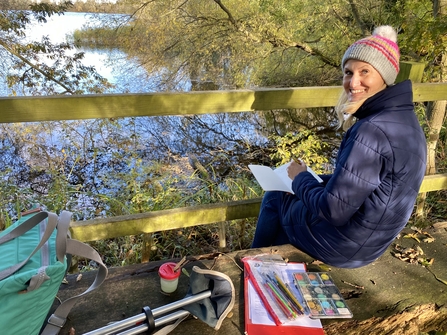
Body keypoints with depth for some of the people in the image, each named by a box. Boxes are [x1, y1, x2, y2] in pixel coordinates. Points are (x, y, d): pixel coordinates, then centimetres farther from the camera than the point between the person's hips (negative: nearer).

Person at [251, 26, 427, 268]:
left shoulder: (372, 131, -32)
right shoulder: (402, 118, -2)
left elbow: (334, 210, -28)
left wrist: (300, 178, -11)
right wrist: (311, 180, 4)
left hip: (345, 243, -8)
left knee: (274, 198, 16)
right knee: (277, 195, 23)